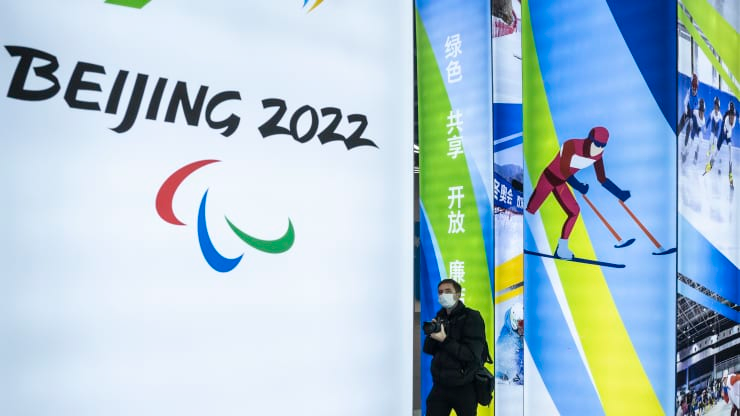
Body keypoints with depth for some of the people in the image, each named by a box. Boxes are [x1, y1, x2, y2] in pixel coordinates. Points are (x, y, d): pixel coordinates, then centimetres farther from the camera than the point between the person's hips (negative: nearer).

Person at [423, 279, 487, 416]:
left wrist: (445, 340, -24)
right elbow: (428, 350, 7)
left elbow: (473, 354, -18)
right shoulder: (439, 317, 8)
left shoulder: (472, 317, -10)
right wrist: (431, 334, -12)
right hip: (440, 385, 5)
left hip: (464, 388, -5)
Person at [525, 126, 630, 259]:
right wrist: (578, 186, -34)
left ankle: (562, 249, 12)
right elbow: (563, 170, -29)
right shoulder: (571, 145, -28)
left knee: (574, 211, 2)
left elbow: (602, 179, 0)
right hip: (548, 178, -7)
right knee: (530, 210, -9)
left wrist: (620, 194, -4)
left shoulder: (597, 155, -8)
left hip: (560, 183, 7)